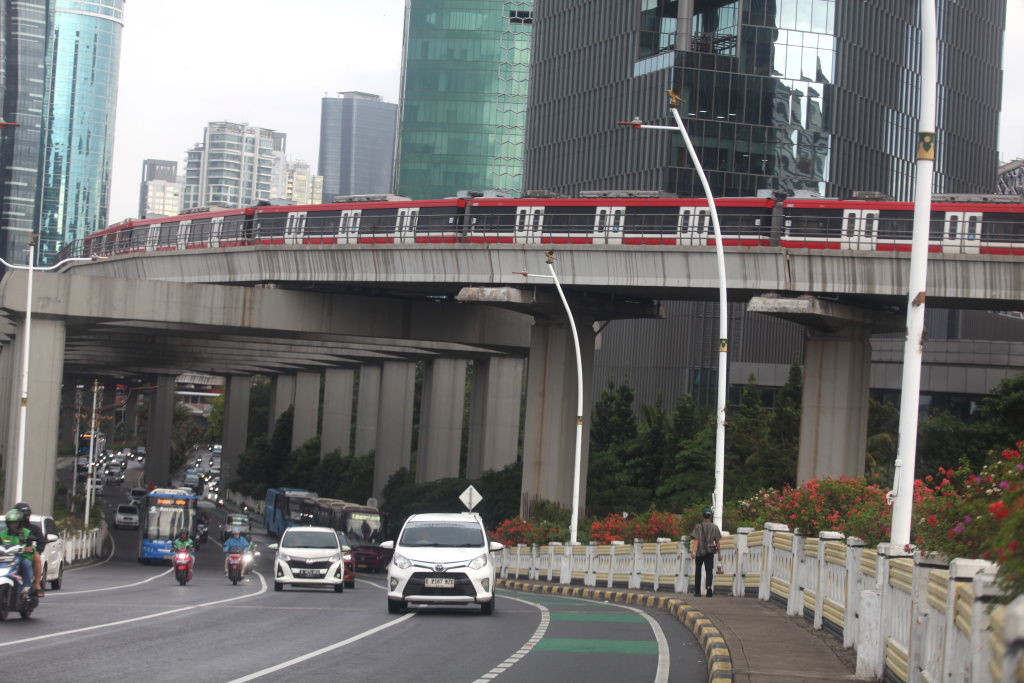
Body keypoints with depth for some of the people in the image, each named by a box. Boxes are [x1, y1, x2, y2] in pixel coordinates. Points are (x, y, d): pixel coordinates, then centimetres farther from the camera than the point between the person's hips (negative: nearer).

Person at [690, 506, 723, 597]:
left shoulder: (698, 527, -1)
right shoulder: (715, 527, 4)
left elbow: (696, 540, -12)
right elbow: (717, 542, 4)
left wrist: (693, 551, -19)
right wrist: (719, 554, 9)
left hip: (700, 552, 0)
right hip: (710, 552, 0)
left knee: (698, 572, 12)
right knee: (709, 571, -3)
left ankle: (697, 591, 14)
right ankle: (709, 586, -30)